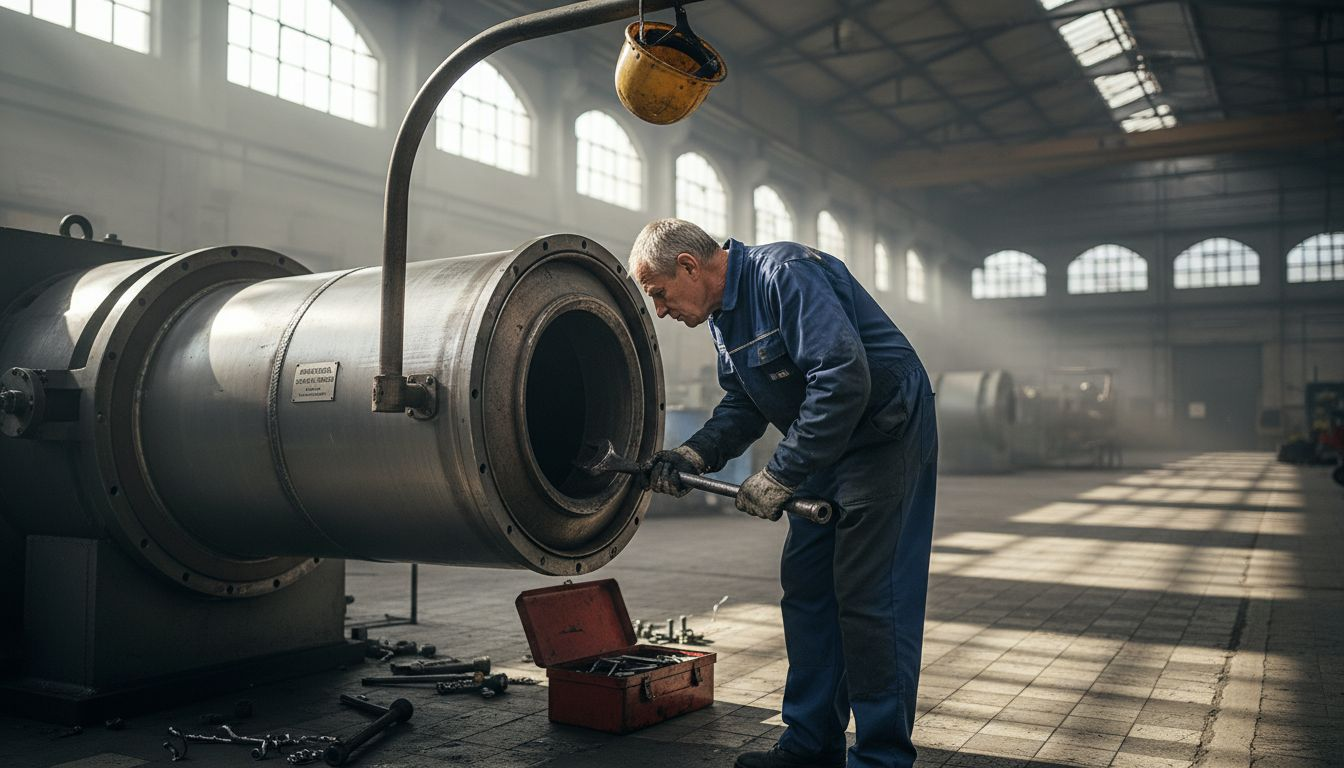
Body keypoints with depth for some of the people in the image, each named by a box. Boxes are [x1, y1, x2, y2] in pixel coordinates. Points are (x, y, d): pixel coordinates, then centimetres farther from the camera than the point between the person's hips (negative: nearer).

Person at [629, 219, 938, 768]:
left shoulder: (785, 274, -23)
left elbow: (843, 377, -32)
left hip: (886, 438, -10)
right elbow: (743, 403, 12)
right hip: (825, 447, 10)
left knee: (869, 597, -8)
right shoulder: (723, 314, 7)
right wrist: (695, 454, -6)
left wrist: (781, 475, -28)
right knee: (805, 586, 11)